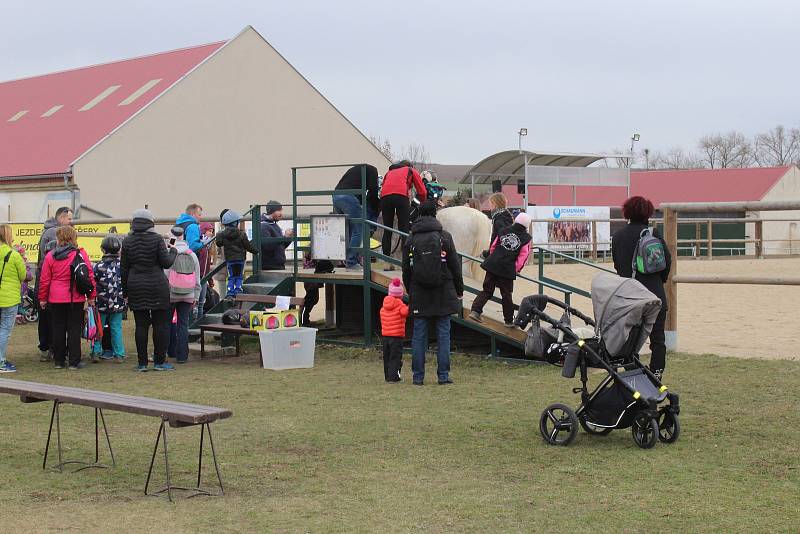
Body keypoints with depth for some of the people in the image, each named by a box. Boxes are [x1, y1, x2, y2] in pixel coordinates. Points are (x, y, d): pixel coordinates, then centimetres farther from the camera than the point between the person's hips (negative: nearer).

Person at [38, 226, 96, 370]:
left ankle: (59, 360, 14)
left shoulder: (50, 256, -1)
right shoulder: (81, 254, -5)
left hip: (55, 299, 1)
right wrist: (92, 296, 4)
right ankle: (74, 361, 3)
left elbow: (44, 279, 2)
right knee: (74, 329, 4)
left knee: (58, 329, 10)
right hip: (76, 299, -1)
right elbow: (90, 276, -4)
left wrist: (42, 298, 12)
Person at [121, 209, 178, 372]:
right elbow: (166, 262, -8)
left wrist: (125, 291, 12)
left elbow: (124, 268, 5)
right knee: (161, 324, 4)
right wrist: (173, 252, 12)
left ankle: (142, 363, 5)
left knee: (141, 325, 5)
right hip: (157, 286, -3)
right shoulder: (157, 239, -6)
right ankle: (159, 361, 4)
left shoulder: (128, 241, 4)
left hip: (135, 287, 3)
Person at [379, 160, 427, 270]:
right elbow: (422, 191, 20)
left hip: (384, 196, 3)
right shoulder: (411, 170, 27)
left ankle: (387, 263, 3)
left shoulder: (390, 171, 36)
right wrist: (422, 203, 39)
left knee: (387, 230, 7)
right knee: (404, 229, -2)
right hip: (401, 195, -3)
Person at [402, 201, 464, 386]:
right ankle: (443, 375, 2)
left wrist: (410, 292, 17)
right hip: (443, 294, -1)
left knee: (418, 336, 5)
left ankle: (418, 376, 5)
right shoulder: (445, 237, -3)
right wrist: (459, 290, 9)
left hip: (419, 296, 1)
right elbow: (455, 266, -1)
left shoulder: (411, 240, 2)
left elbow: (406, 270, 6)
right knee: (443, 335, 4)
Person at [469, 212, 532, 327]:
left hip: (493, 266, 3)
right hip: (508, 269, -3)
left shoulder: (503, 231, 10)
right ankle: (509, 320, 18)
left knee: (487, 290, 13)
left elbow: (493, 247, 14)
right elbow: (523, 256, -6)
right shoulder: (526, 238, -1)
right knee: (507, 295, 9)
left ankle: (475, 311, 1)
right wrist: (516, 269, 4)